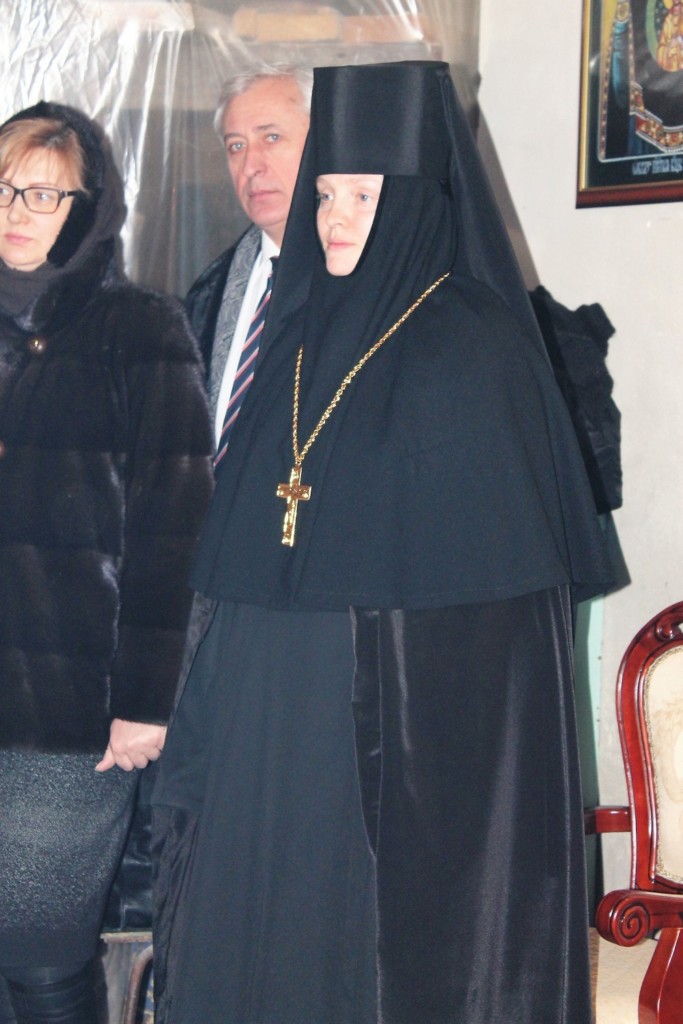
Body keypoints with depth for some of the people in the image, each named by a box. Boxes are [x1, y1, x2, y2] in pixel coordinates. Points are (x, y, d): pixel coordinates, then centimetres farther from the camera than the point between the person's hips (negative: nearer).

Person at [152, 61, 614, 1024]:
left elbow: (499, 579, -12)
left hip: (424, 722, -7)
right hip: (279, 720, 7)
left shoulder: (476, 348, -9)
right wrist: (204, 737, 11)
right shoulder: (304, 337, 11)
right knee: (258, 938, 11)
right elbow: (242, 563, 14)